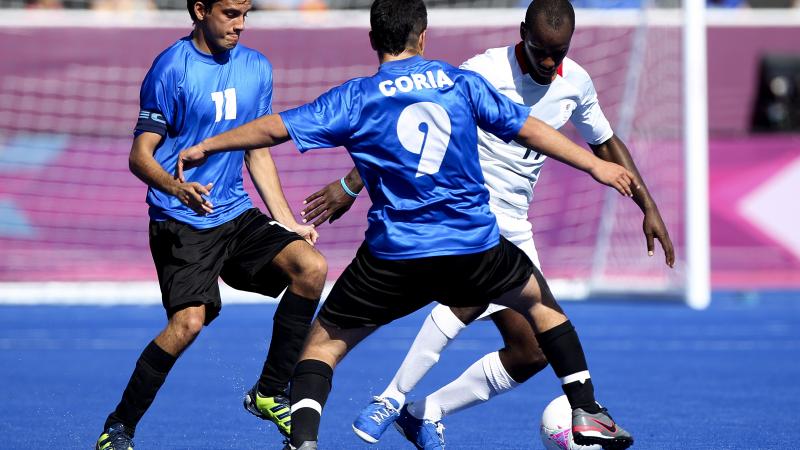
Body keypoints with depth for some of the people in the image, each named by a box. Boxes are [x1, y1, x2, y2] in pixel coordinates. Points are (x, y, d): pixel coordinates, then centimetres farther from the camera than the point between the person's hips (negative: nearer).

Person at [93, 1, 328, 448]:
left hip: (237, 214, 6)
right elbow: (141, 155, -11)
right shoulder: (171, 68, -9)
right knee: (189, 320, -22)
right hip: (180, 222, -6)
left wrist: (288, 223, 14)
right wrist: (176, 187, -31)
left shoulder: (257, 68, 10)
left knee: (312, 266, -13)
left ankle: (270, 394, 1)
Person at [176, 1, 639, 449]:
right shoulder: (461, 82, 6)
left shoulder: (356, 97, 1)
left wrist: (206, 147, 10)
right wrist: (595, 164, 18)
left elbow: (277, 127, -2)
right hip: (475, 246, 2)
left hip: (394, 256, -2)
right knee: (539, 300, 29)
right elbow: (527, 128, 10)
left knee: (325, 340, 13)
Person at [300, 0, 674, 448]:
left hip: (513, 226, 7)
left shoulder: (576, 83, 3)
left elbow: (605, 143, 21)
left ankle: (427, 413, 14)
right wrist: (351, 185, -14)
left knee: (533, 352, 0)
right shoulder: (486, 71, -15)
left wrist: (648, 206, 14)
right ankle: (391, 399, -29)